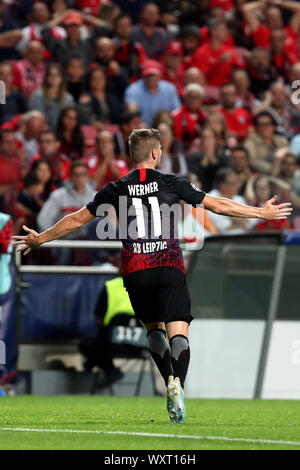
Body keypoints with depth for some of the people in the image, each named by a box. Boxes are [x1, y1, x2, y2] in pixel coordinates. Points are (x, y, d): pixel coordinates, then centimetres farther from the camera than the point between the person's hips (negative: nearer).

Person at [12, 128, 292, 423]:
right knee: (177, 332, -6)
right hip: (169, 267, -2)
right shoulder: (172, 184, 4)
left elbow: (76, 220, 12)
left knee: (153, 329, 20)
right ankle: (177, 382, -31)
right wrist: (262, 213, 19)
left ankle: (170, 381, 5)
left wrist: (40, 239, 26)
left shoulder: (117, 189, 6)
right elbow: (218, 205, 8)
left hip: (135, 273, 2)